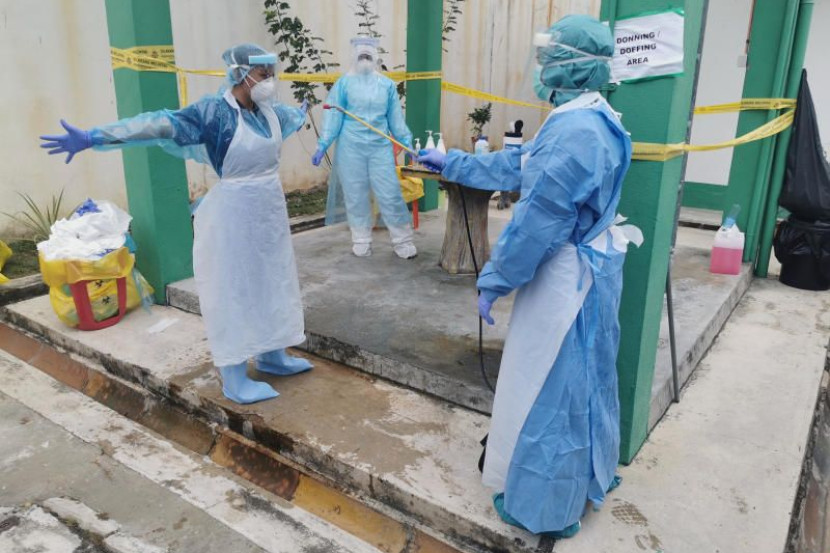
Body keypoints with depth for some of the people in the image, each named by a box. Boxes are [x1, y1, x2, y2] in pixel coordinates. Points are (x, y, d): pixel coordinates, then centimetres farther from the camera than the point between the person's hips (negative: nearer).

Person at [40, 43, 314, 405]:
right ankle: (234, 381, 8)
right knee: (234, 293, -1)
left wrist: (303, 113, 55)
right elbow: (161, 124, -26)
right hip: (235, 215, -8)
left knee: (271, 285, 15)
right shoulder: (215, 111, -16)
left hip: (270, 211, 8)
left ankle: (272, 356, 33)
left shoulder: (269, 110, 6)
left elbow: (290, 115, 31)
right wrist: (92, 138, -35)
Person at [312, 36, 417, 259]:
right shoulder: (343, 83, 2)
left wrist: (409, 144, 8)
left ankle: (403, 241, 10)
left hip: (381, 147, 1)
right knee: (355, 196, 6)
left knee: (390, 194, -2)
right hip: (351, 148, -1)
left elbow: (396, 118, 11)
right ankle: (361, 241, 19)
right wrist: (322, 145, -6)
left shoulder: (387, 84, 8)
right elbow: (333, 117, 0)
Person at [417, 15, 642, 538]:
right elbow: (515, 166, 18)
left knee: (547, 388, 6)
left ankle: (546, 504, 25)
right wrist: (450, 162, 25)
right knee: (578, 381, 23)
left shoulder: (573, 131, -25)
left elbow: (537, 220, -25)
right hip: (588, 272, 10)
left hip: (565, 280, -10)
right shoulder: (588, 121, 9)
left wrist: (492, 281, -14)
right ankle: (584, 476, 45)